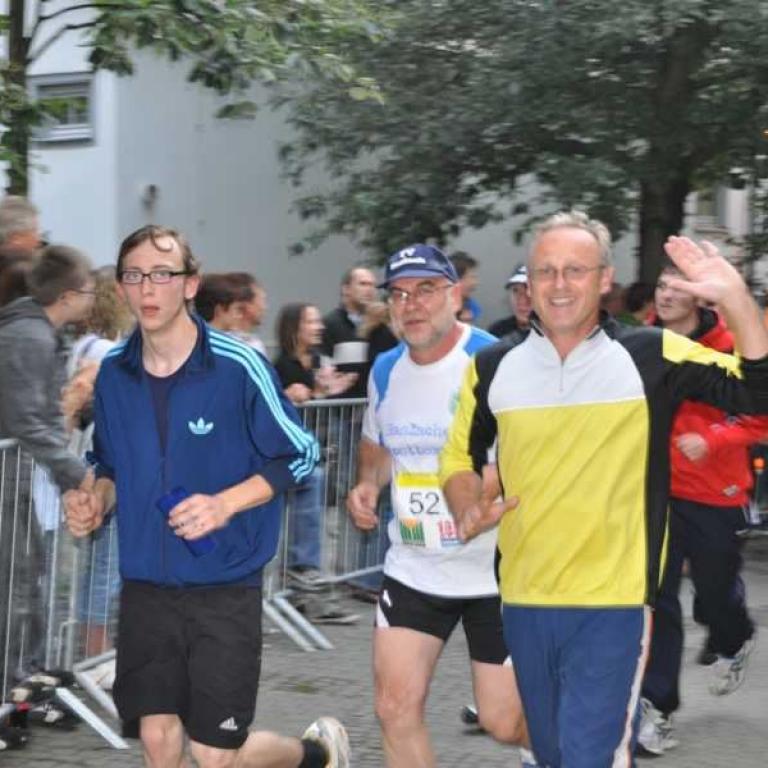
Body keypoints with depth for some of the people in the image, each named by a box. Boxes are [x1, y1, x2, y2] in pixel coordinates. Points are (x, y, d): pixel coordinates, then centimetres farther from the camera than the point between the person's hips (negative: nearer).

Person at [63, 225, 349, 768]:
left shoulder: (238, 367, -13)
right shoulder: (113, 373, 1)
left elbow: (300, 455, -6)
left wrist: (225, 503, -18)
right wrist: (96, 498, -5)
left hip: (225, 585, -4)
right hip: (146, 584, 4)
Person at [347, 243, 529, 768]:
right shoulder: (386, 370, 5)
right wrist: (368, 484, 2)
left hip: (496, 571, -5)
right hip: (413, 570, 5)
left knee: (504, 721, 2)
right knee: (396, 706, -2)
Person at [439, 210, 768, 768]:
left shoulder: (652, 357, -6)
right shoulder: (493, 367, 2)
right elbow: (461, 457, 15)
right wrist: (469, 512, -5)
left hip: (614, 602, -4)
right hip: (524, 601, 4)